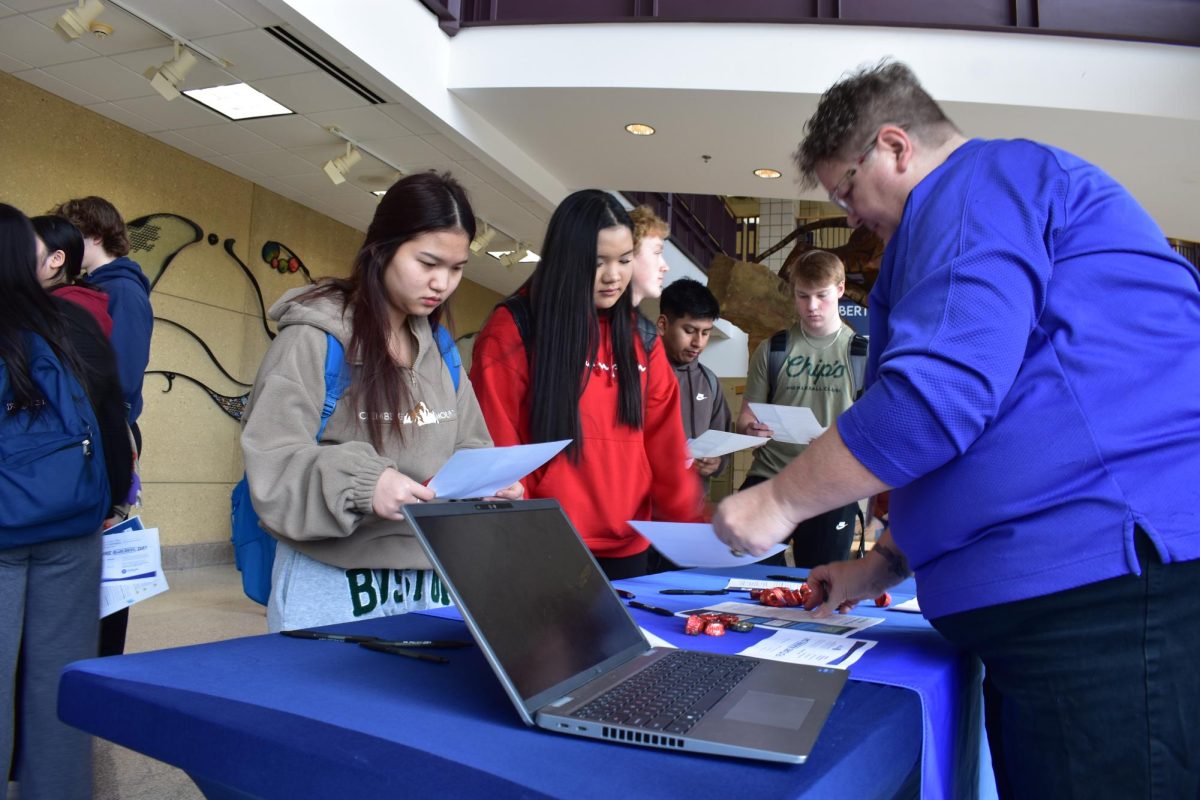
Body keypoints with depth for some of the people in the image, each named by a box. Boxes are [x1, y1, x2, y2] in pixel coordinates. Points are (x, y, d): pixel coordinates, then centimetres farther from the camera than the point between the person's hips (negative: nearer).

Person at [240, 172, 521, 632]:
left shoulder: (440, 351, 10)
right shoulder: (315, 338, -10)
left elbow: (469, 447, 13)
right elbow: (273, 466, -16)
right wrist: (361, 483, -32)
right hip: (331, 587, -6)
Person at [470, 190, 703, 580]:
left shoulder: (641, 339, 8)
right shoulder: (512, 330, -7)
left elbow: (665, 448, 4)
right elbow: (496, 451, -6)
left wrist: (691, 525, -6)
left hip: (626, 548, 5)